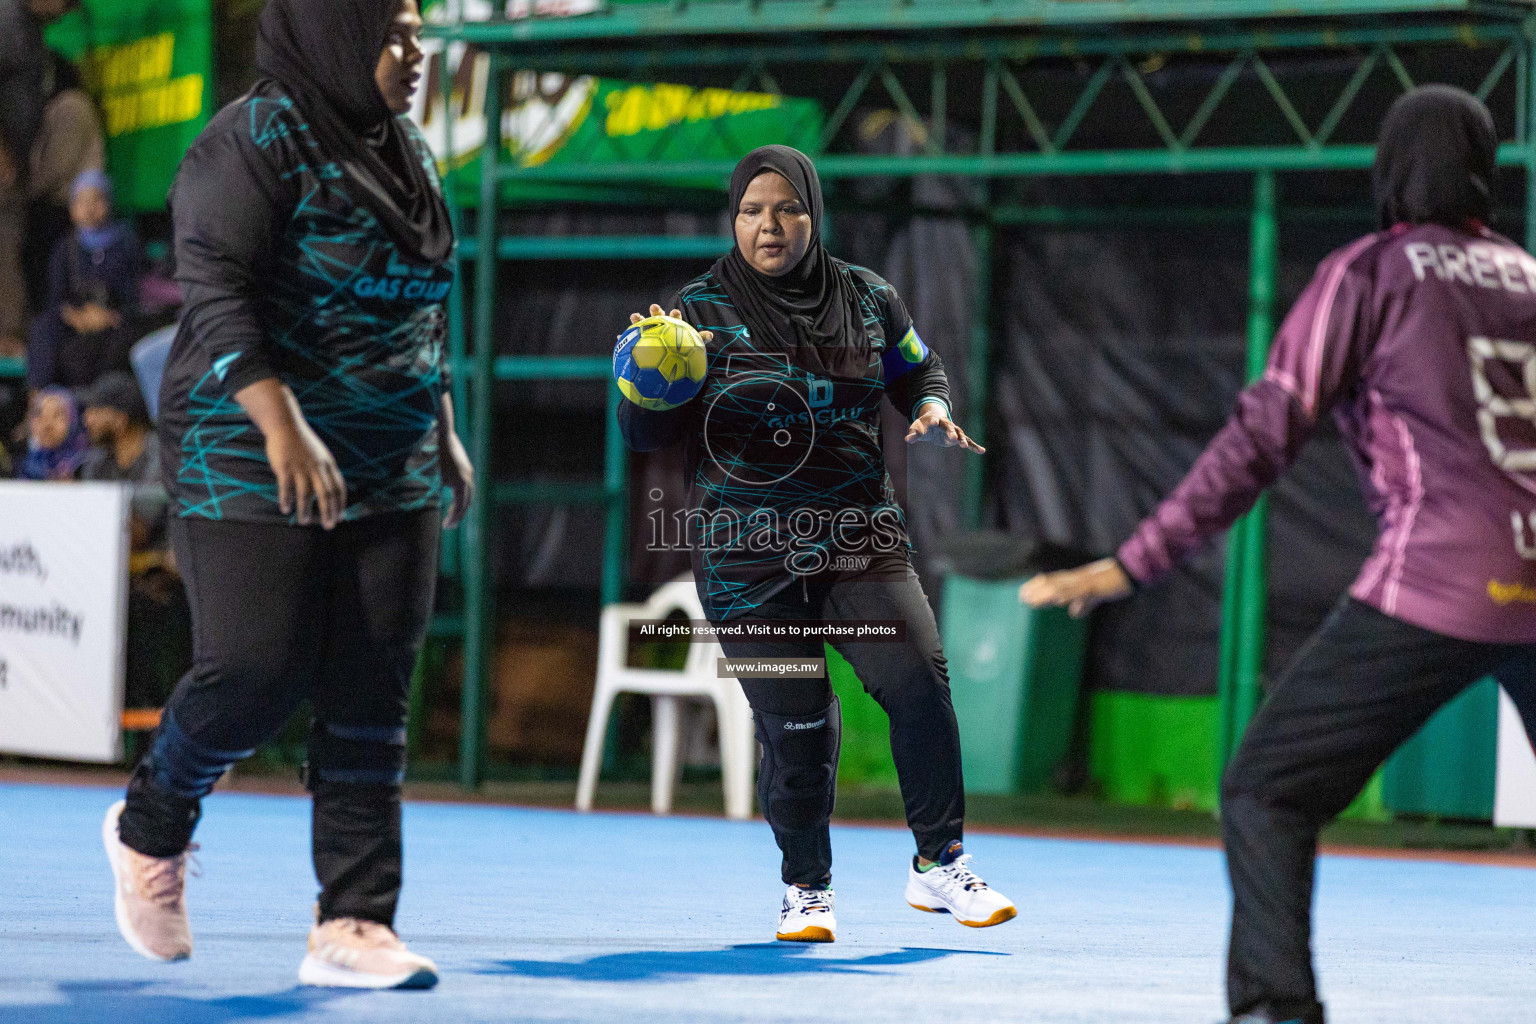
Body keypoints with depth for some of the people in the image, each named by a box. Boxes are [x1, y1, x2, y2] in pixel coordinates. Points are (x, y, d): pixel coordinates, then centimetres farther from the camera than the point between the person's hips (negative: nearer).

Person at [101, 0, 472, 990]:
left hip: (390, 471, 7)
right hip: (252, 463, -7)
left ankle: (354, 927, 1)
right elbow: (215, 293, -21)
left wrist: (444, 430, 22)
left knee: (372, 697, 0)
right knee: (257, 672, -8)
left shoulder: (406, 154, 13)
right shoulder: (254, 144, -11)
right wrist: (282, 423, -31)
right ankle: (151, 833, 21)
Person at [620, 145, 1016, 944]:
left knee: (918, 677, -17)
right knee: (796, 726, -3)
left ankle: (939, 863, -4)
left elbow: (919, 371, 22)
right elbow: (643, 434, -3)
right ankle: (806, 890, 18)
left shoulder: (867, 300, 6)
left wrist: (933, 412, -1)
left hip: (858, 539, 2)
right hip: (748, 559, -2)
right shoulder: (701, 310, -1)